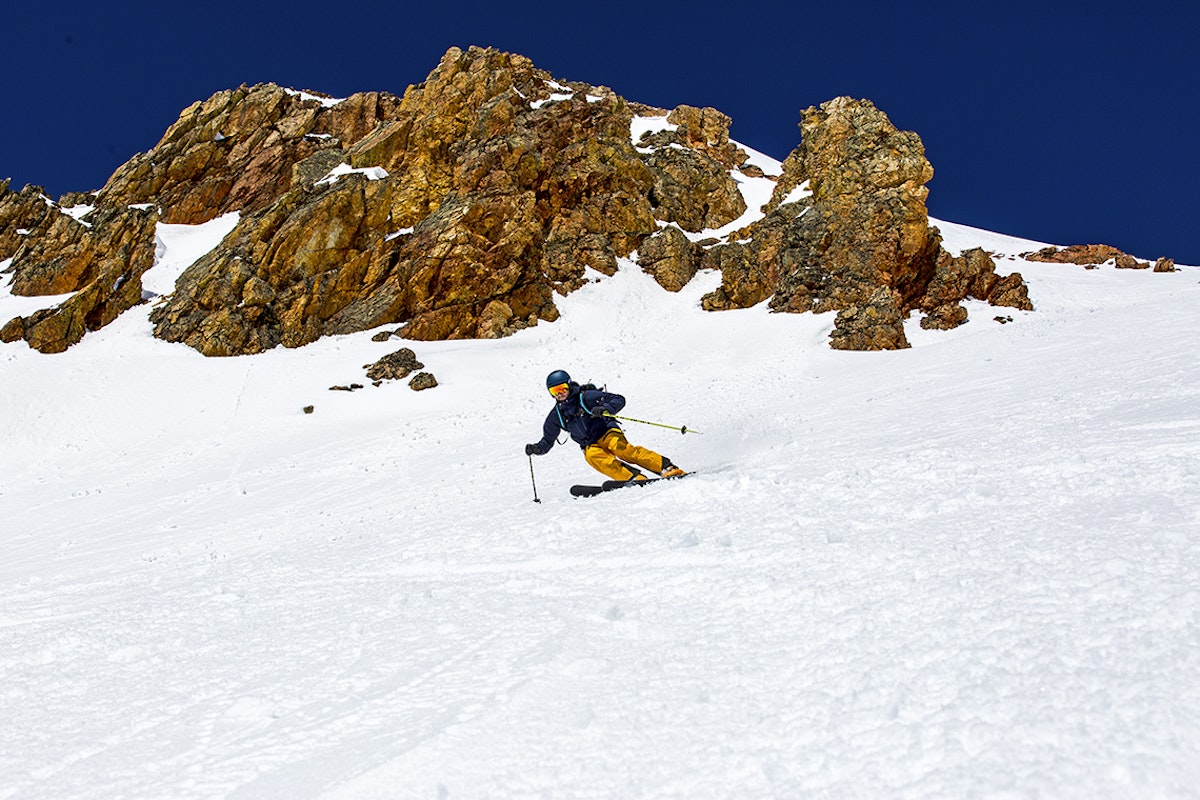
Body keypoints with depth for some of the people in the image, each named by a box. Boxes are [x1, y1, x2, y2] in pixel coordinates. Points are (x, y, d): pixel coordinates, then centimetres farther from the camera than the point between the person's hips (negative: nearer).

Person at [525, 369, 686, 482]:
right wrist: (536, 448, 2)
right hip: (591, 445, 3)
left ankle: (667, 468, -38)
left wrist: (605, 409, -25)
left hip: (608, 432, -3)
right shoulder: (556, 415, 13)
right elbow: (547, 440, 22)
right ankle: (634, 478, -45)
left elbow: (619, 400, -6)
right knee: (591, 456, -33)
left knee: (620, 448, -34)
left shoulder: (586, 396, -2)